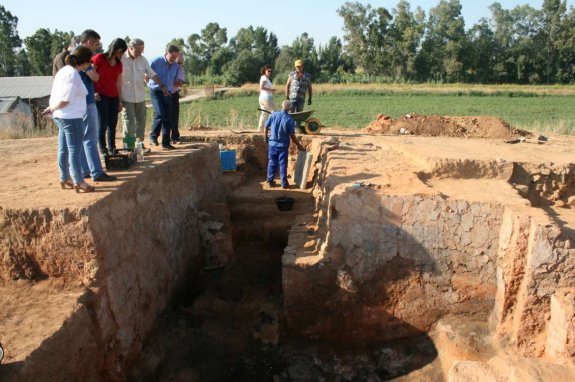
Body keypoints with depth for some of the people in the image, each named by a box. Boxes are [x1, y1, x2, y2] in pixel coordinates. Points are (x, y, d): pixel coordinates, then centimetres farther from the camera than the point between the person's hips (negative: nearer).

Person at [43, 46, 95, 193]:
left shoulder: (64, 70, 12)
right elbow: (65, 100, -20)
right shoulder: (73, 75, -18)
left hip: (61, 117, 10)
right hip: (72, 118, -10)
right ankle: (78, 182, 5)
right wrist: (52, 108, -5)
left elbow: (55, 94, 10)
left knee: (64, 149, 16)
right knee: (75, 150, -2)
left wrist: (51, 107, 4)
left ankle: (65, 179, 27)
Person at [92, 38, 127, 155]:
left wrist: (120, 100, 14)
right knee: (102, 124, -3)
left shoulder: (119, 64, 13)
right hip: (100, 96, -5)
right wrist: (93, 92, -9)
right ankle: (103, 149, 5)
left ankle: (112, 148, 16)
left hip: (113, 97, 5)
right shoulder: (99, 58, -3)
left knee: (113, 124, 6)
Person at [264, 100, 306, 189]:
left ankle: (270, 181, 18)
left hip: (273, 143, 2)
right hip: (283, 145, -2)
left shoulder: (273, 115, -6)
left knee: (272, 163, 13)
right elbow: (292, 135, -12)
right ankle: (284, 182, 10)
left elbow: (266, 126, 2)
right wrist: (299, 145, -1)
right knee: (283, 164, 6)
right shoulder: (290, 119, -14)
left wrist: (265, 136, 19)